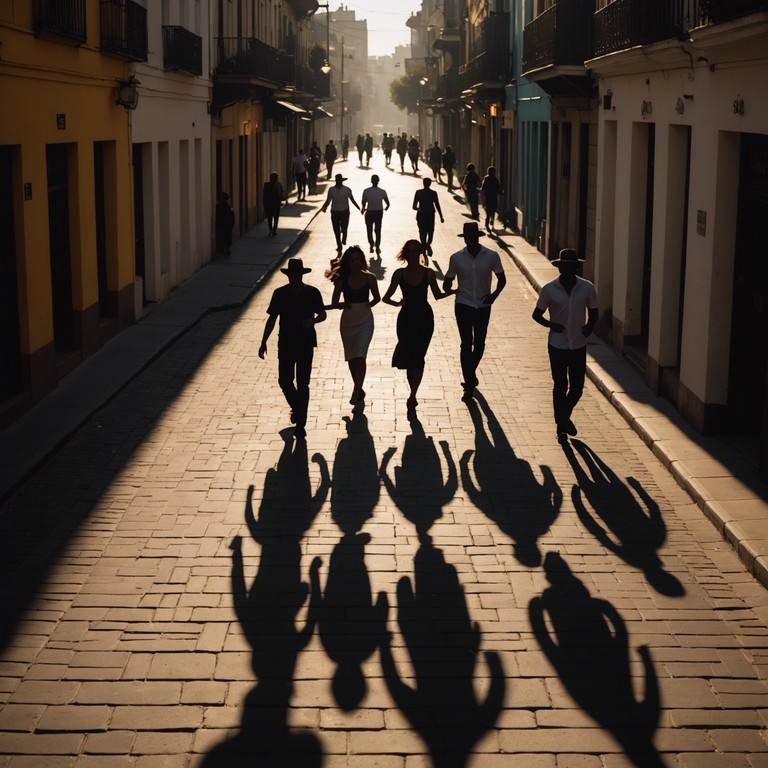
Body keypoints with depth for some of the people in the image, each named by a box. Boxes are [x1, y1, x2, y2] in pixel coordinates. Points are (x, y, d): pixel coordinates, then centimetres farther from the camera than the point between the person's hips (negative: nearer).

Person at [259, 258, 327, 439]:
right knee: (284, 381, 3)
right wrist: (264, 342, 1)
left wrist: (313, 320, -19)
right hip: (285, 344, 2)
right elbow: (272, 318, 5)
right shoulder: (280, 293, 0)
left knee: (302, 384, -2)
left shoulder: (312, 293, -3)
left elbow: (322, 314, 5)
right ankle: (296, 407, 35)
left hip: (305, 344, -2)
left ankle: (300, 424, 5)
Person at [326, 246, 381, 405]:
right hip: (348, 321, 2)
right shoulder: (341, 279, -3)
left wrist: (367, 305, -3)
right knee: (351, 358, 11)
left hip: (365, 321, -2)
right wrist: (342, 304, -20)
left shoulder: (369, 278, -3)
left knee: (359, 356, -14)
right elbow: (334, 303, -1)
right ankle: (359, 390, 27)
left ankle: (357, 392, -10)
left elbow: (376, 298, 12)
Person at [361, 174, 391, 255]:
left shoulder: (366, 191, -15)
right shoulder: (382, 192, -11)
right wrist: (386, 208, 21)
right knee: (378, 231, 15)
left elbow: (363, 203, -10)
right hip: (379, 213, 1)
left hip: (369, 213, -1)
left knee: (369, 230, 16)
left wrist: (363, 209, 13)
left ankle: (371, 245, 8)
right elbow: (388, 203, -2)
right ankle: (377, 247, 17)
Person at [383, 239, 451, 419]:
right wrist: (397, 303, -11)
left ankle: (412, 398, -5)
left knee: (417, 358, -6)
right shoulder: (399, 274, -3)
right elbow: (386, 297, 2)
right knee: (409, 358, 5)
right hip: (406, 318, 1)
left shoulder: (428, 273, -3)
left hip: (424, 319, -1)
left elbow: (437, 295, 6)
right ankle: (413, 396, 22)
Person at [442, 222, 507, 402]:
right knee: (466, 344, -7)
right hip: (463, 305, -1)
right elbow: (447, 282, 4)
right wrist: (449, 288, -21)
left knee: (479, 344, 13)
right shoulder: (456, 258, -5)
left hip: (483, 306, 1)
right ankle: (470, 381, -1)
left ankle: (470, 376, 36)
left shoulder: (492, 256, -6)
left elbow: (502, 279, 3)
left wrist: (494, 295, -15)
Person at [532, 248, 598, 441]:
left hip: (579, 345, 2)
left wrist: (590, 326, -14)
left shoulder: (587, 288, -4)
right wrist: (550, 324, -21)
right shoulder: (549, 289, -8)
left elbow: (593, 313, 8)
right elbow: (537, 314, -1)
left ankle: (565, 416, 36)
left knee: (577, 387, 8)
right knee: (560, 386, 5)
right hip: (557, 345, -2)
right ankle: (561, 426, 20)